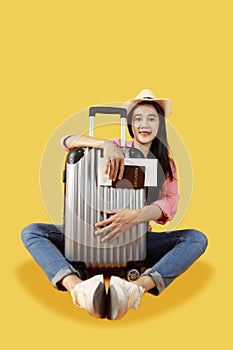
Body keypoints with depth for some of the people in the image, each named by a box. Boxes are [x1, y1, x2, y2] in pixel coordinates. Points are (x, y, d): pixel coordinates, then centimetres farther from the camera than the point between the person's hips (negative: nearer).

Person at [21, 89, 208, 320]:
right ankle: (79, 289, -48)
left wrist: (135, 216, -32)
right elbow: (67, 141, -8)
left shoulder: (166, 164, 9)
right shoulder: (116, 149, 7)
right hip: (95, 236, 0)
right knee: (31, 232, -20)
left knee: (197, 239, -24)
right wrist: (106, 144, -28)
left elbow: (170, 204, -11)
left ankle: (136, 289, -49)